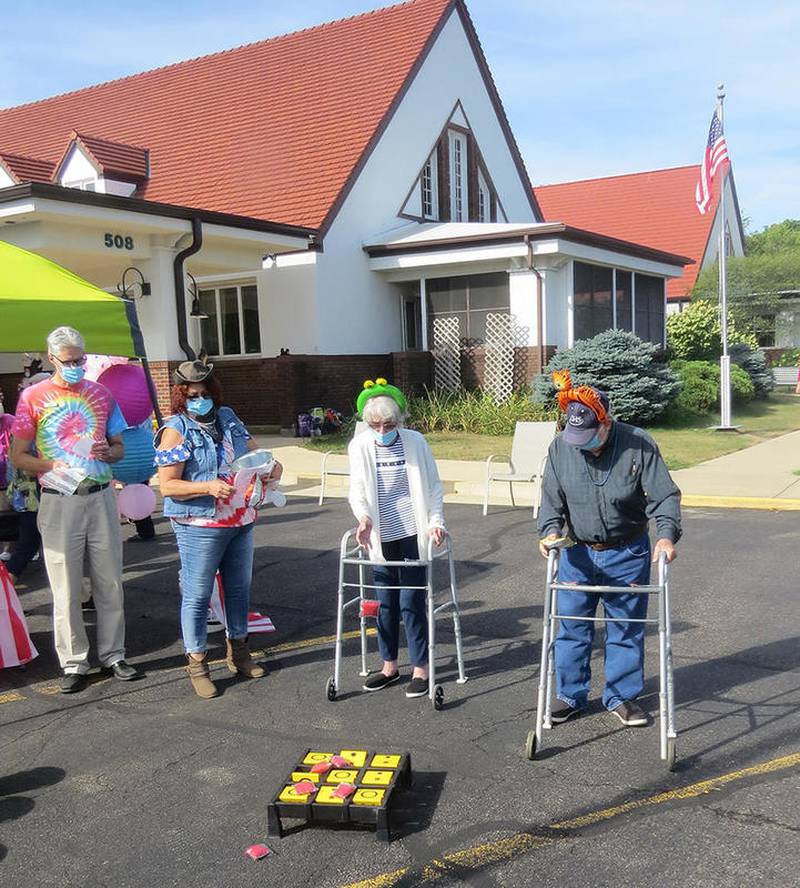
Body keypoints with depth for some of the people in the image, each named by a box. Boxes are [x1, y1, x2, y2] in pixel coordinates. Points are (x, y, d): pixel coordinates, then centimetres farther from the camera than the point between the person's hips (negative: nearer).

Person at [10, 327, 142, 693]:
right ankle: (73, 663, 15)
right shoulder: (33, 397, 0)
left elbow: (119, 446, 16)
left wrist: (106, 453, -6)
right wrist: (54, 465, -15)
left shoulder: (100, 394, 9)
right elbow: (18, 456, -1)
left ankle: (113, 654, 20)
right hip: (59, 501, -3)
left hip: (101, 498, 3)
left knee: (110, 583, 8)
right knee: (66, 589, 3)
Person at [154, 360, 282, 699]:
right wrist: (208, 487, -27)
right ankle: (197, 664, 14)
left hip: (241, 521, 6)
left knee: (239, 588, 17)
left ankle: (238, 651, 34)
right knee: (197, 595, 0)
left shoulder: (227, 418, 9)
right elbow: (168, 485, -14)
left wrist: (273, 465, -4)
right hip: (200, 527, -6)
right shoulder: (176, 430, -9)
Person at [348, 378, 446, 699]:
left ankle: (420, 668, 14)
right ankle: (389, 666, 26)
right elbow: (356, 489, -6)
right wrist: (364, 518, -25)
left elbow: (433, 486, 2)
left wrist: (436, 521, -8)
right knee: (385, 602, 11)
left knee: (411, 601, 0)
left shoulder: (415, 442, -5)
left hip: (412, 532, -2)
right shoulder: (359, 446, -2)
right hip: (381, 535, 2)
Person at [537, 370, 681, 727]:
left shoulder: (638, 445, -14)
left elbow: (665, 495, -12)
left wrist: (667, 534, -28)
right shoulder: (560, 447, -7)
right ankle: (570, 695, 23)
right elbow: (551, 496, 0)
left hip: (628, 554, -1)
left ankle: (621, 696, 26)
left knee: (626, 627, 10)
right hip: (577, 552, 2)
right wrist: (550, 529, -17)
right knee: (571, 626, 7)